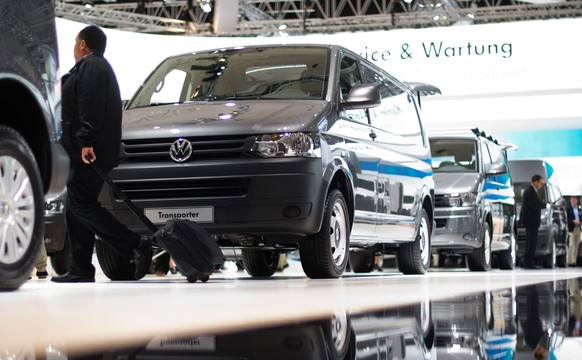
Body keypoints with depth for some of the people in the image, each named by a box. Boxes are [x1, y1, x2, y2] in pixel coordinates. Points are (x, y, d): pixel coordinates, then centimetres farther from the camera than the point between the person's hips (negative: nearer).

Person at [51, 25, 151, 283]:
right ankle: (80, 269, 8)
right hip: (82, 154, 11)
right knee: (76, 209, 9)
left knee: (82, 205, -15)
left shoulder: (91, 66, -7)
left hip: (88, 153, -11)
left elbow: (90, 107, -20)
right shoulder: (96, 67, 27)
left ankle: (136, 245, -19)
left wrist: (86, 141, -27)